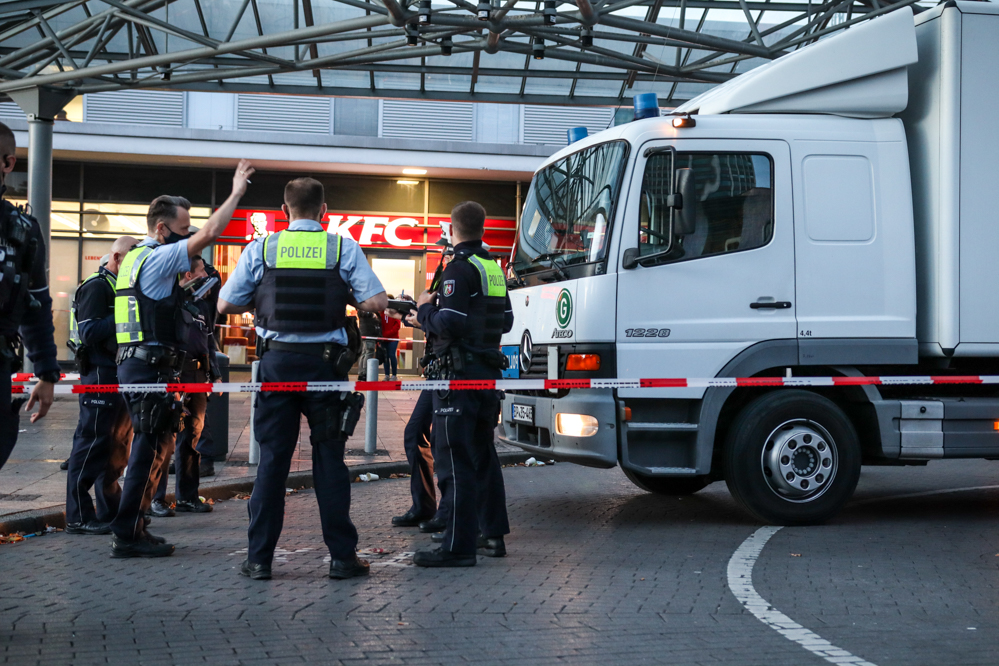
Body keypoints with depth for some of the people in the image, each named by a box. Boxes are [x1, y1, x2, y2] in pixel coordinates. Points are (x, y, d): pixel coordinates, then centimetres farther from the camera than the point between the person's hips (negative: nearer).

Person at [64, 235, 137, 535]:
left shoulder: (119, 286, 20)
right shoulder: (96, 286, -10)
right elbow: (88, 331, -20)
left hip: (119, 374, 10)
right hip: (99, 373, -10)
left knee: (118, 444, 12)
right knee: (92, 443, -7)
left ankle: (111, 512, 20)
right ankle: (78, 516, -3)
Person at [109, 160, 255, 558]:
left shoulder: (137, 259, 17)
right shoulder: (157, 259, -12)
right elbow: (209, 234, -21)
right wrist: (236, 193, -13)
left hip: (136, 363, 10)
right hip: (152, 366, -10)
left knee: (153, 446, 15)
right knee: (151, 447, -7)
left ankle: (131, 529, 19)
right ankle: (127, 535, -5)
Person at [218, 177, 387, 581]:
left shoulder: (260, 249, 2)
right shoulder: (344, 249, -1)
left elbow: (225, 305, 4)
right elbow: (377, 302, -7)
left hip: (277, 361, 1)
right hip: (326, 362, -1)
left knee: (272, 458, 6)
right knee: (329, 458, 6)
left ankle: (259, 558, 9)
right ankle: (342, 556, 9)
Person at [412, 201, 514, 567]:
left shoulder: (460, 269, -13)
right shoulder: (494, 268, 14)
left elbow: (448, 324, -20)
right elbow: (506, 321, 20)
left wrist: (425, 308, -2)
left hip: (461, 373, -9)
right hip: (489, 369, 9)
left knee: (456, 458, -8)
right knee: (483, 454, 18)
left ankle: (458, 546, -9)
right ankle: (492, 534, 24)